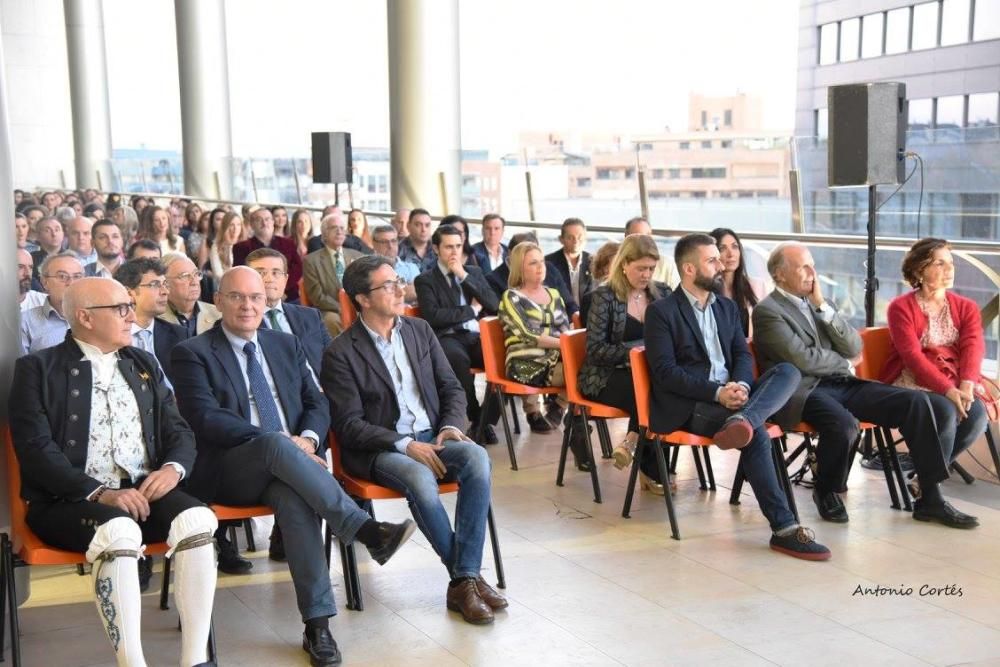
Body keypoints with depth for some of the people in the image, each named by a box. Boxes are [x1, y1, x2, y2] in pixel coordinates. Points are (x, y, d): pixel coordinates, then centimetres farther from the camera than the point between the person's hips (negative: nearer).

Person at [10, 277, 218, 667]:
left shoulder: (143, 364, 18)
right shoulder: (37, 369, 2)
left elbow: (178, 430, 15)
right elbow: (35, 448, -9)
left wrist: (173, 468, -9)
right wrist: (99, 493, -21)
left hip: (144, 492, 4)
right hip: (69, 500, -4)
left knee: (197, 520, -26)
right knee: (118, 531, -36)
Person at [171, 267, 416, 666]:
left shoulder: (286, 345, 19)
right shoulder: (193, 353, 3)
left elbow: (317, 404, 15)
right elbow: (206, 419, -10)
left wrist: (307, 439, -9)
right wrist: (281, 442, -19)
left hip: (286, 466, 3)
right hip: (229, 472, -3)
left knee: (295, 498, -33)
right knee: (274, 442, -37)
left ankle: (317, 624, -31)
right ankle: (366, 530, -38)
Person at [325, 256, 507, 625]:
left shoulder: (420, 331, 13)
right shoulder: (340, 353, -3)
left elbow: (452, 388, 16)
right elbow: (348, 425, -9)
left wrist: (450, 426, -5)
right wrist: (405, 445, -19)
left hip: (431, 437, 5)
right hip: (379, 450, -4)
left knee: (477, 457, -28)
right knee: (421, 479, -36)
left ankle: (464, 580, -25)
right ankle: (466, 577, -17)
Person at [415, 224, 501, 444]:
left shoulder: (474, 272, 21)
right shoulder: (425, 280, 7)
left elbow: (494, 305, 6)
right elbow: (433, 316, -9)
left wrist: (464, 276, 0)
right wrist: (472, 309, -1)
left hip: (478, 335, 4)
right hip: (447, 338, -4)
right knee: (458, 358, -39)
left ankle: (487, 419, -12)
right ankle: (475, 418, -19)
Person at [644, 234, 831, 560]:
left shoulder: (727, 307, 19)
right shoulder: (661, 311, -2)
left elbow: (742, 355, 12)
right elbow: (665, 372, -11)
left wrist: (740, 384, -13)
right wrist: (716, 393, -22)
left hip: (730, 393, 6)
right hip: (690, 405, -6)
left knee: (788, 371, -18)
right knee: (756, 433, -30)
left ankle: (742, 420, -44)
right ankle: (784, 527, -28)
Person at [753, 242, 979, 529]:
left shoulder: (816, 303, 19)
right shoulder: (767, 311, -3)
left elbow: (854, 349, 9)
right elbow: (802, 359, -16)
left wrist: (823, 307, 0)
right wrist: (845, 364, 1)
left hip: (843, 386, 7)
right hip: (805, 391, -7)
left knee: (919, 403, -13)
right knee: (844, 425, -38)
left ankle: (930, 497, -7)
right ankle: (826, 492, -8)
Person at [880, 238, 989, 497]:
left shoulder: (966, 307, 11)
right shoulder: (901, 307, -2)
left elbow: (973, 348, -5)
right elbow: (913, 357, -14)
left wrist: (966, 386, -26)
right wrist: (949, 391, -26)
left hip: (956, 383, 4)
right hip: (911, 382, -4)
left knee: (977, 413, -26)